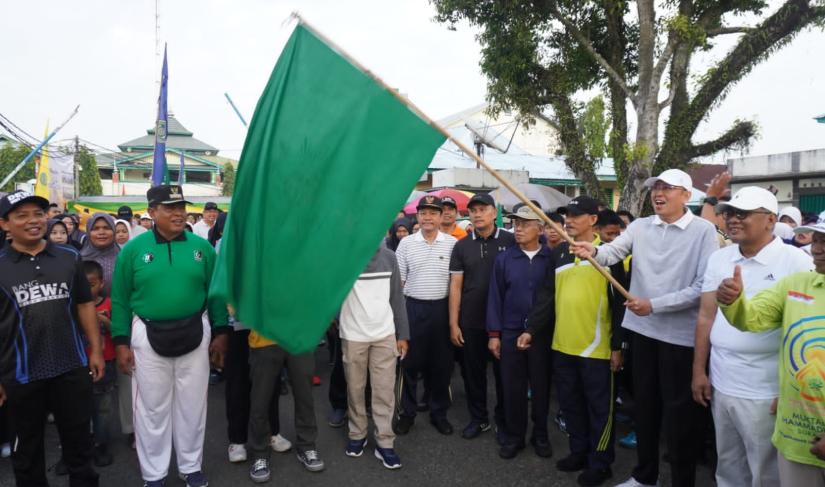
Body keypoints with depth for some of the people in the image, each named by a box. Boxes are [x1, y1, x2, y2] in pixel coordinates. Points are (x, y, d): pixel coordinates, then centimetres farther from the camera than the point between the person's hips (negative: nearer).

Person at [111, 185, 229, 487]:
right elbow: (120, 299, -1)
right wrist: (121, 342, -3)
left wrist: (221, 333, 0)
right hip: (148, 336, -1)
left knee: (192, 406, 12)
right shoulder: (133, 249, -4)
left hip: (195, 334, 1)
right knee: (152, 407, 11)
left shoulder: (201, 247, 0)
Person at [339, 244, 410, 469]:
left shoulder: (388, 257, 4)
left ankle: (385, 442, 15)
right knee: (355, 389, 10)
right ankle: (357, 434, 29)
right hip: (353, 336, -2)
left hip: (385, 335, 2)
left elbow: (397, 297, 7)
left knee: (384, 390, 4)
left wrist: (402, 334, 7)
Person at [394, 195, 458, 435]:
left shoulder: (452, 243, 1)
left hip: (442, 308, 0)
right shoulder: (406, 243, 2)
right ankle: (407, 413, 23)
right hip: (413, 308, 0)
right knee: (410, 363, 7)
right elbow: (398, 280, 5)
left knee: (442, 364, 10)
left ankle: (439, 412, 27)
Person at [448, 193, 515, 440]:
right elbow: (455, 286, 2)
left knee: (503, 372, 11)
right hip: (471, 322, 2)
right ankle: (478, 418, 30)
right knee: (473, 372, 13)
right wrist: (453, 323, -2)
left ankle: (504, 420, 31)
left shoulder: (511, 242, -4)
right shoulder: (462, 246, 2)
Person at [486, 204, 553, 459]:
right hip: (511, 332, 1)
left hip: (543, 333, -1)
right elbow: (495, 297, 1)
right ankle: (513, 436, 26)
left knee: (541, 386, 12)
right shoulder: (504, 259, 0)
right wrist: (494, 334, -1)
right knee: (512, 388, 10)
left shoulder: (551, 258, -4)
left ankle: (540, 435, 30)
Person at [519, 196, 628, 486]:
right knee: (570, 404, 15)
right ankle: (579, 452, 33)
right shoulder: (558, 253, 8)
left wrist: (617, 345, -8)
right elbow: (547, 296, 9)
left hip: (596, 347, -5)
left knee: (599, 407, 8)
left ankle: (600, 462, 24)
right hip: (562, 345, 5)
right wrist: (531, 329, 1)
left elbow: (619, 302, -7)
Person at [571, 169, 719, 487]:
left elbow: (704, 287, -15)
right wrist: (593, 252, -34)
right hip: (643, 329, 5)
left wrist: (654, 305, -19)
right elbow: (612, 252, -12)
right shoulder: (640, 226, 4)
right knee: (644, 404, 18)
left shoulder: (703, 231, -9)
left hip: (680, 335, -4)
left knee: (679, 412, 7)